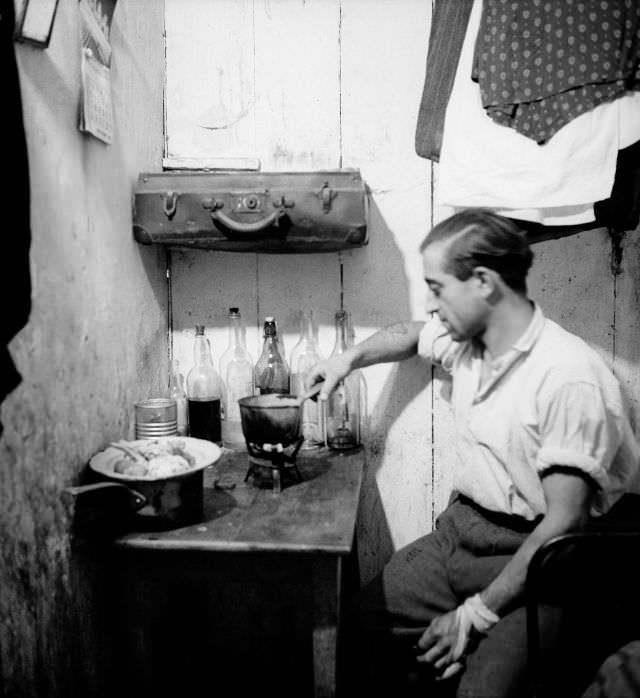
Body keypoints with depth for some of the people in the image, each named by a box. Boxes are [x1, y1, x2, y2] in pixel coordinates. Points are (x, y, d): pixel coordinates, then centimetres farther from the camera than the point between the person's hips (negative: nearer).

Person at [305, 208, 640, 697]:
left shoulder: (572, 377, -19)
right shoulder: (465, 339, 5)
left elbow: (564, 522, -20)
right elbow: (411, 335, 30)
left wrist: (479, 612, -18)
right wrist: (351, 357, 15)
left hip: (531, 560, -6)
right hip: (458, 532, 7)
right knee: (354, 630, -6)